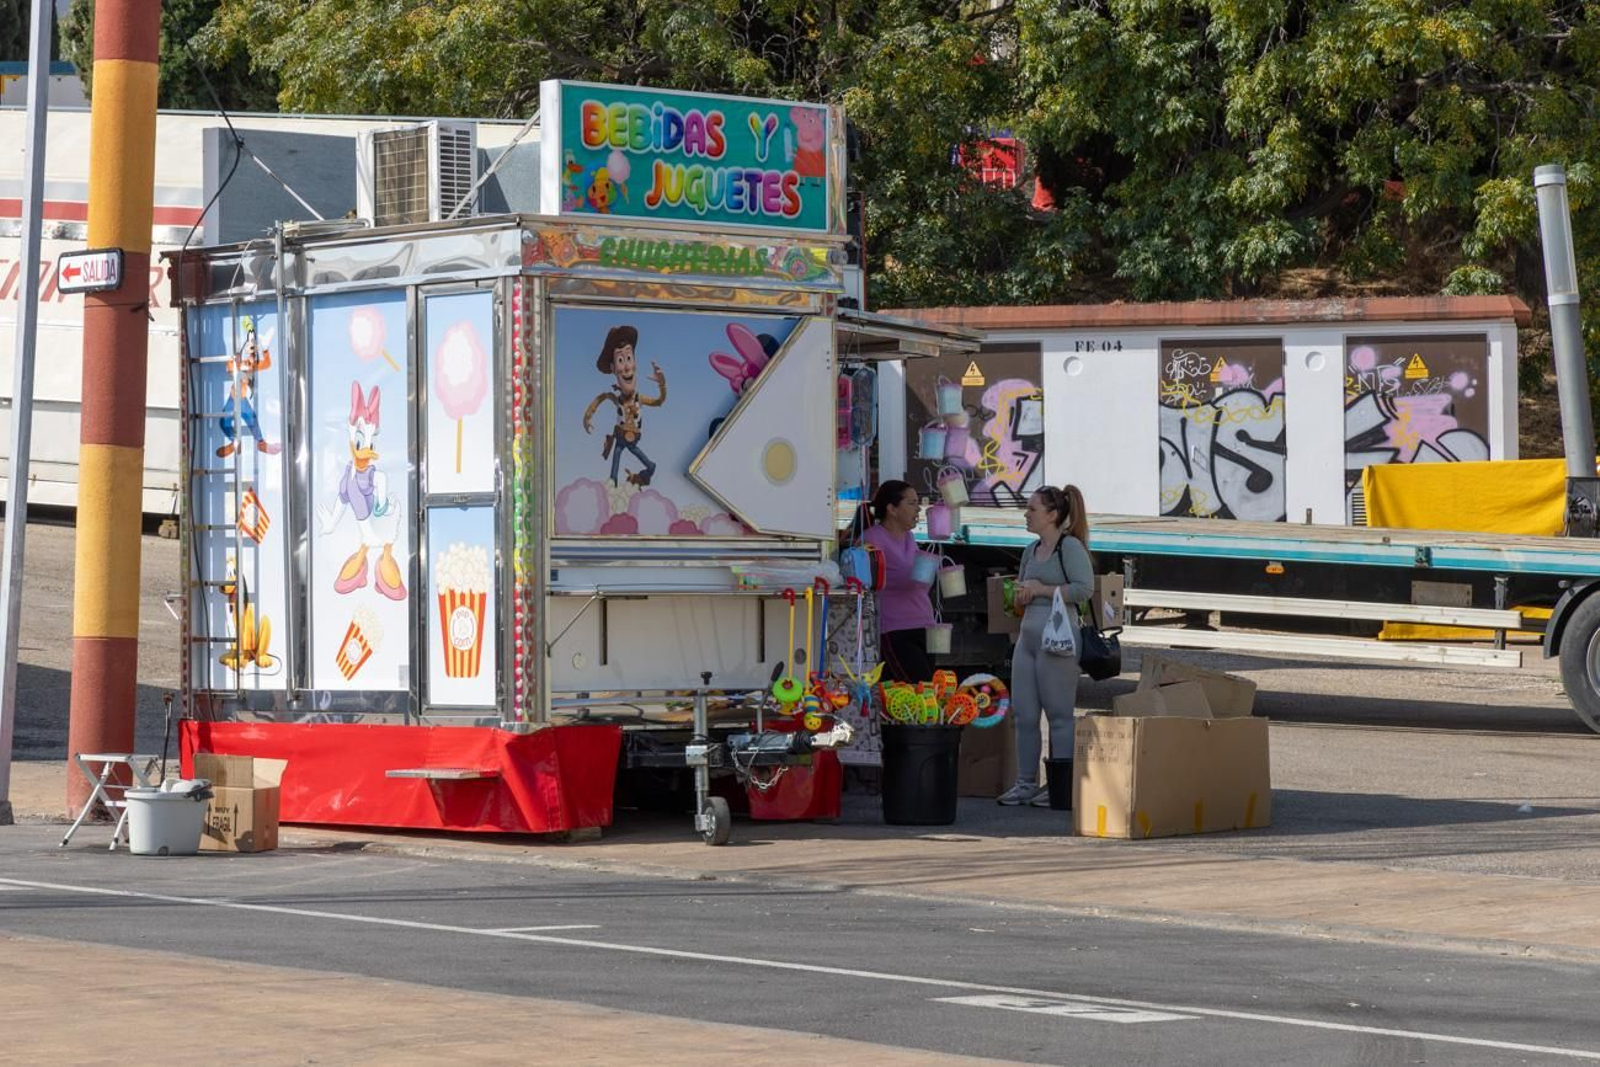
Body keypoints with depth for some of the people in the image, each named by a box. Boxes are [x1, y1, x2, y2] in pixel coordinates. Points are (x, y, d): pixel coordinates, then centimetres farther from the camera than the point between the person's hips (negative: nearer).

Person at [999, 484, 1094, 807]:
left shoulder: (1070, 546, -7)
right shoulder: (1031, 551, 18)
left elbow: (1085, 587, -18)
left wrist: (1042, 589, -13)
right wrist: (1022, 594, 5)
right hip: (1027, 635, 8)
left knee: (1059, 714, -3)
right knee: (1023, 714, 6)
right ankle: (1027, 782, 12)